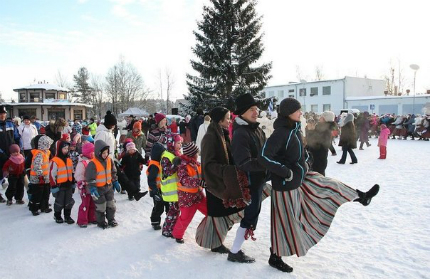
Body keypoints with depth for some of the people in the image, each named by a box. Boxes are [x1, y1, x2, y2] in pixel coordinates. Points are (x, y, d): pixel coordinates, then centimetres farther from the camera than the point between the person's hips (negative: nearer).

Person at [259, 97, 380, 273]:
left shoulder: (294, 129, 2)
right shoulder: (281, 133, -26)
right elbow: (264, 157, -32)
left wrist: (303, 164, 8)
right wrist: (287, 173, -25)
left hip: (300, 178, 8)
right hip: (286, 184, -8)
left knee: (327, 185, 17)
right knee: (286, 221, 5)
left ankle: (361, 197, 37)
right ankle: (275, 257, 23)